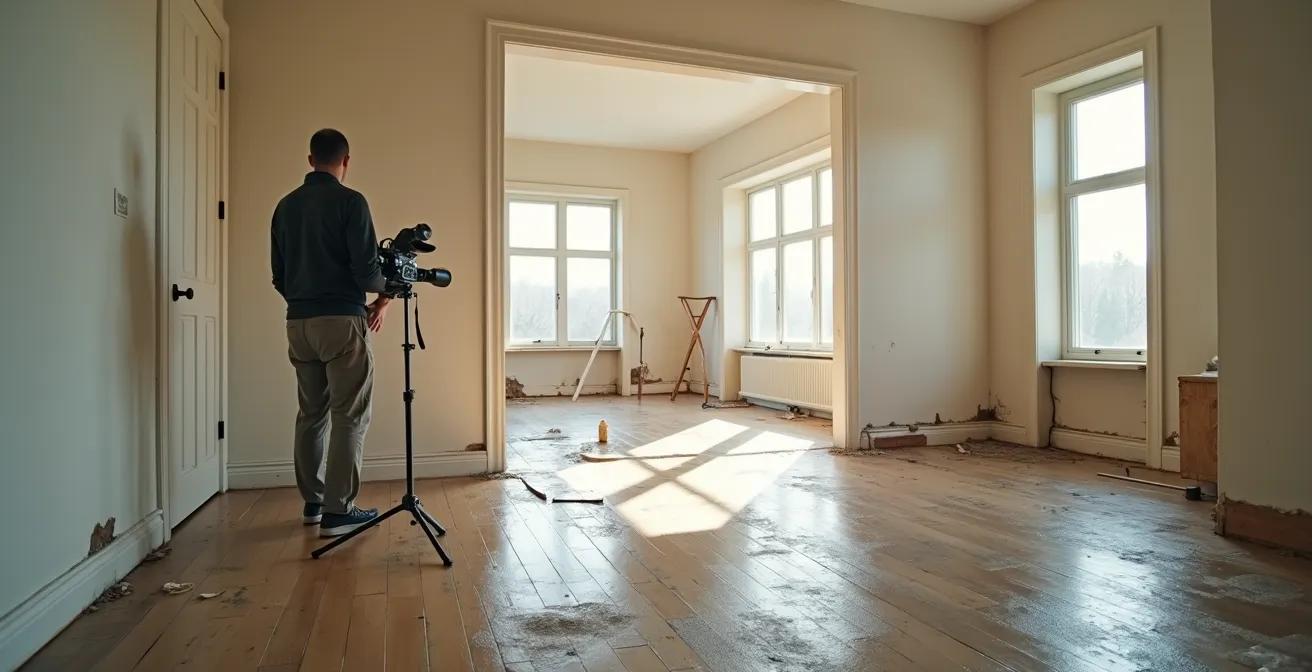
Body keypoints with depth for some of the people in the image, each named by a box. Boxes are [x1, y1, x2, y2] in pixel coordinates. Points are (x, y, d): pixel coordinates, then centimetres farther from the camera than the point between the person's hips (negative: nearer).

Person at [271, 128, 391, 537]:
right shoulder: (350, 201, -9)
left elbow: (279, 275, 14)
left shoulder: (285, 206, 11)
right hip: (341, 320, -7)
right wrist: (383, 296, 4)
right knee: (349, 415, -2)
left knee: (311, 413, 14)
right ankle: (337, 510, -2)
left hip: (298, 322, 7)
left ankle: (312, 502, 22)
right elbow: (366, 267, -15)